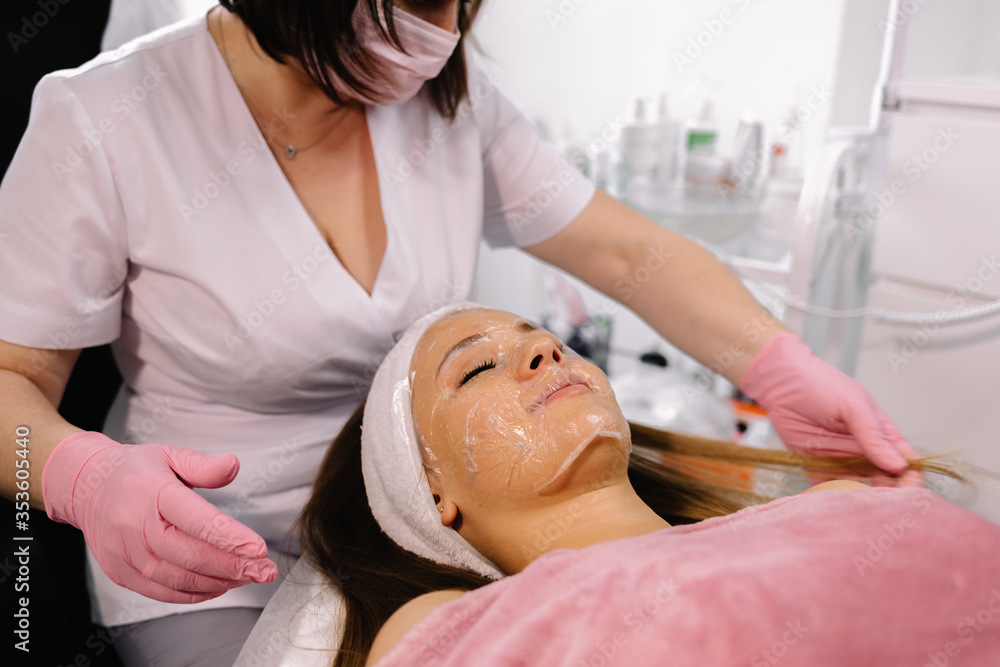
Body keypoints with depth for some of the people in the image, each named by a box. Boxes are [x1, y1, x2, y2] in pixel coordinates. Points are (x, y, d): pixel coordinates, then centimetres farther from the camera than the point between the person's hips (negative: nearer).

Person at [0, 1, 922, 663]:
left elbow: (632, 252, -5)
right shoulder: (103, 126, -17)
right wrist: (85, 476, -33)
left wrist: (787, 371, -21)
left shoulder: (450, 102, -5)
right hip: (202, 568, -3)